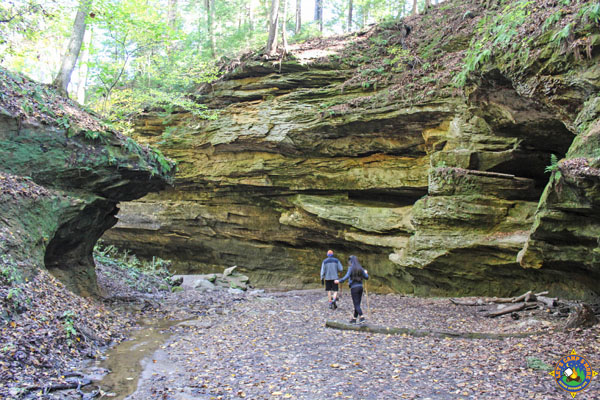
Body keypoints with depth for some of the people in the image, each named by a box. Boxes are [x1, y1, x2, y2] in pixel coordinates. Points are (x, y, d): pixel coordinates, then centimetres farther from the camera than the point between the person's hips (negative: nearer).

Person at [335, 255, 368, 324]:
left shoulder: (351, 268, -9)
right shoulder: (360, 268, 6)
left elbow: (346, 277, -21)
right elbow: (366, 277, 9)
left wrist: (339, 281, -14)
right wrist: (365, 273, 30)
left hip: (354, 288, -6)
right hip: (360, 287, 6)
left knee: (356, 305, -3)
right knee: (357, 304, 12)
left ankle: (362, 318, -15)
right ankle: (354, 319, 19)